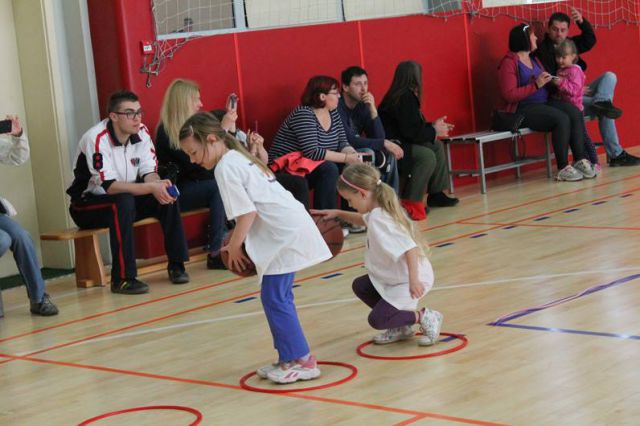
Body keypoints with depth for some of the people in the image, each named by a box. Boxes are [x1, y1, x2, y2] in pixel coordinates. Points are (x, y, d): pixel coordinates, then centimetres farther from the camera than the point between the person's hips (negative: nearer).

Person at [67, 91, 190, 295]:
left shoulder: (141, 132, -6)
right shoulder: (96, 139, -25)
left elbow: (148, 171, -5)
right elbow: (108, 186, -31)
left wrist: (157, 184, -30)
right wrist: (151, 188, -37)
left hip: (126, 199, 6)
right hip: (88, 204, -6)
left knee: (166, 196, -16)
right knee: (123, 202, -36)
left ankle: (176, 265, -8)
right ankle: (122, 279, -34)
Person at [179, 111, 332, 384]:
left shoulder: (225, 168, -11)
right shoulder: (239, 158, 19)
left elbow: (247, 213, -17)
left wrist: (234, 247, -5)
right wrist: (238, 242, 14)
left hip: (285, 233, -10)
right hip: (290, 227, 10)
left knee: (274, 298, -6)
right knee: (278, 297, 14)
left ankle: (302, 361, -2)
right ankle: (289, 358, 19)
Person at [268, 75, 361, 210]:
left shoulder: (333, 113, 5)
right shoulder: (303, 114, -20)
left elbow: (342, 143, 5)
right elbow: (312, 152, -27)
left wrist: (353, 155, -18)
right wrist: (345, 158, -26)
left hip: (313, 168, 8)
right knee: (329, 169, -30)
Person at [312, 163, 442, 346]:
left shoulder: (379, 219, -26)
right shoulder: (379, 211, 4)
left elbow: (410, 248, -36)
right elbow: (364, 219, 30)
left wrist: (414, 280, -43)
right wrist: (339, 214, 19)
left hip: (408, 280, -10)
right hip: (396, 276, 10)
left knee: (377, 320, -14)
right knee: (359, 286, 20)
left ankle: (425, 318, 0)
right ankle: (401, 327, 20)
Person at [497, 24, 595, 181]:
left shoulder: (533, 59, 18)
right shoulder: (509, 62, -8)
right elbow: (509, 95, -17)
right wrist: (536, 85, -21)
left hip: (544, 102, 8)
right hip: (523, 109, -8)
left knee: (575, 113, -17)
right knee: (562, 119, -29)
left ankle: (580, 160, -20)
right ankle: (563, 168, -24)